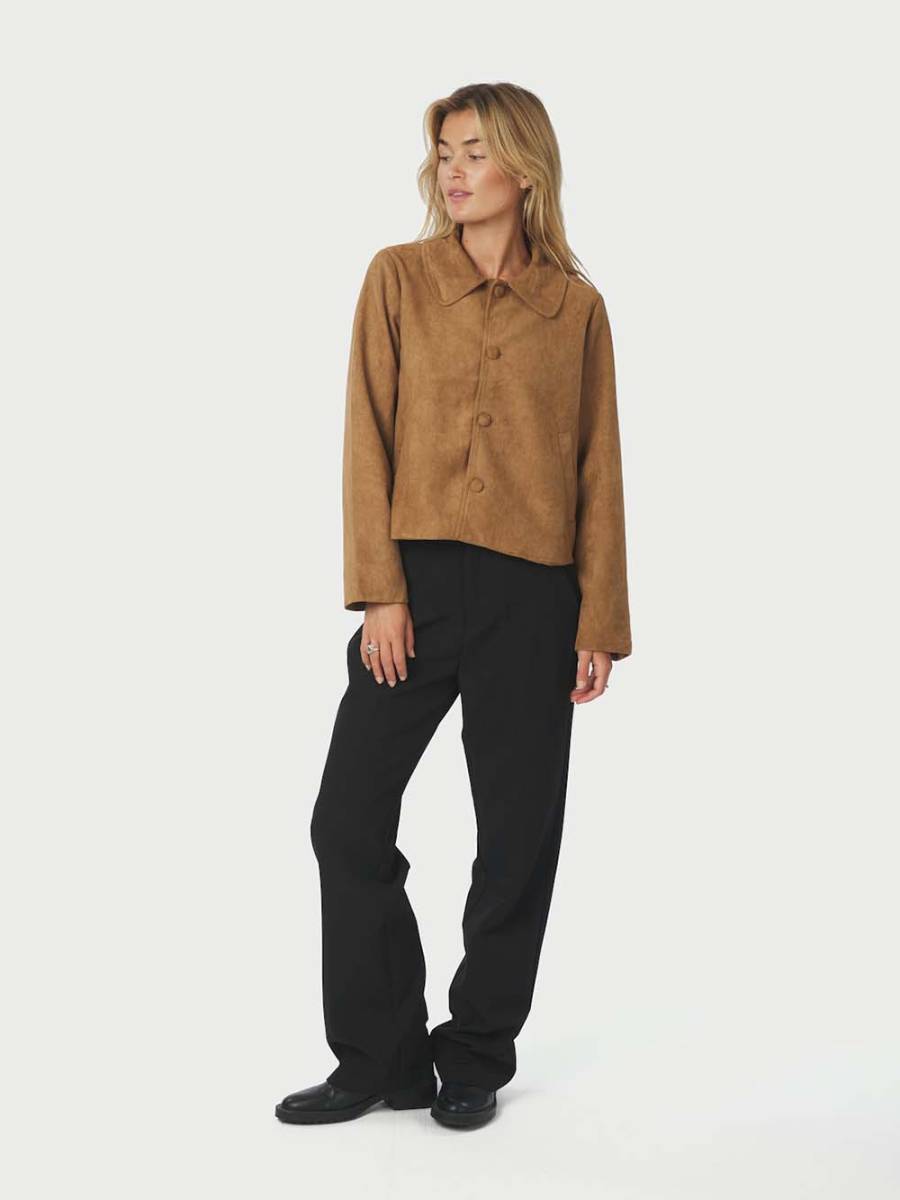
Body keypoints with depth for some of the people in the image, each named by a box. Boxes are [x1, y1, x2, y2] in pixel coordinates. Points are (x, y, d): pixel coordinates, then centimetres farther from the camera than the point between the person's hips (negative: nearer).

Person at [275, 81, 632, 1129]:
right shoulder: (399, 277, 5)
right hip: (418, 582, 0)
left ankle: (475, 1062, 24)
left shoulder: (576, 307, 6)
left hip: (532, 598, 0)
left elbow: (597, 470, 5)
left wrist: (600, 623, 0)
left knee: (518, 834, 6)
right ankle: (381, 1060, 15)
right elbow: (369, 439, 0)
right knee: (348, 818, -1)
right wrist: (379, 591, -9)